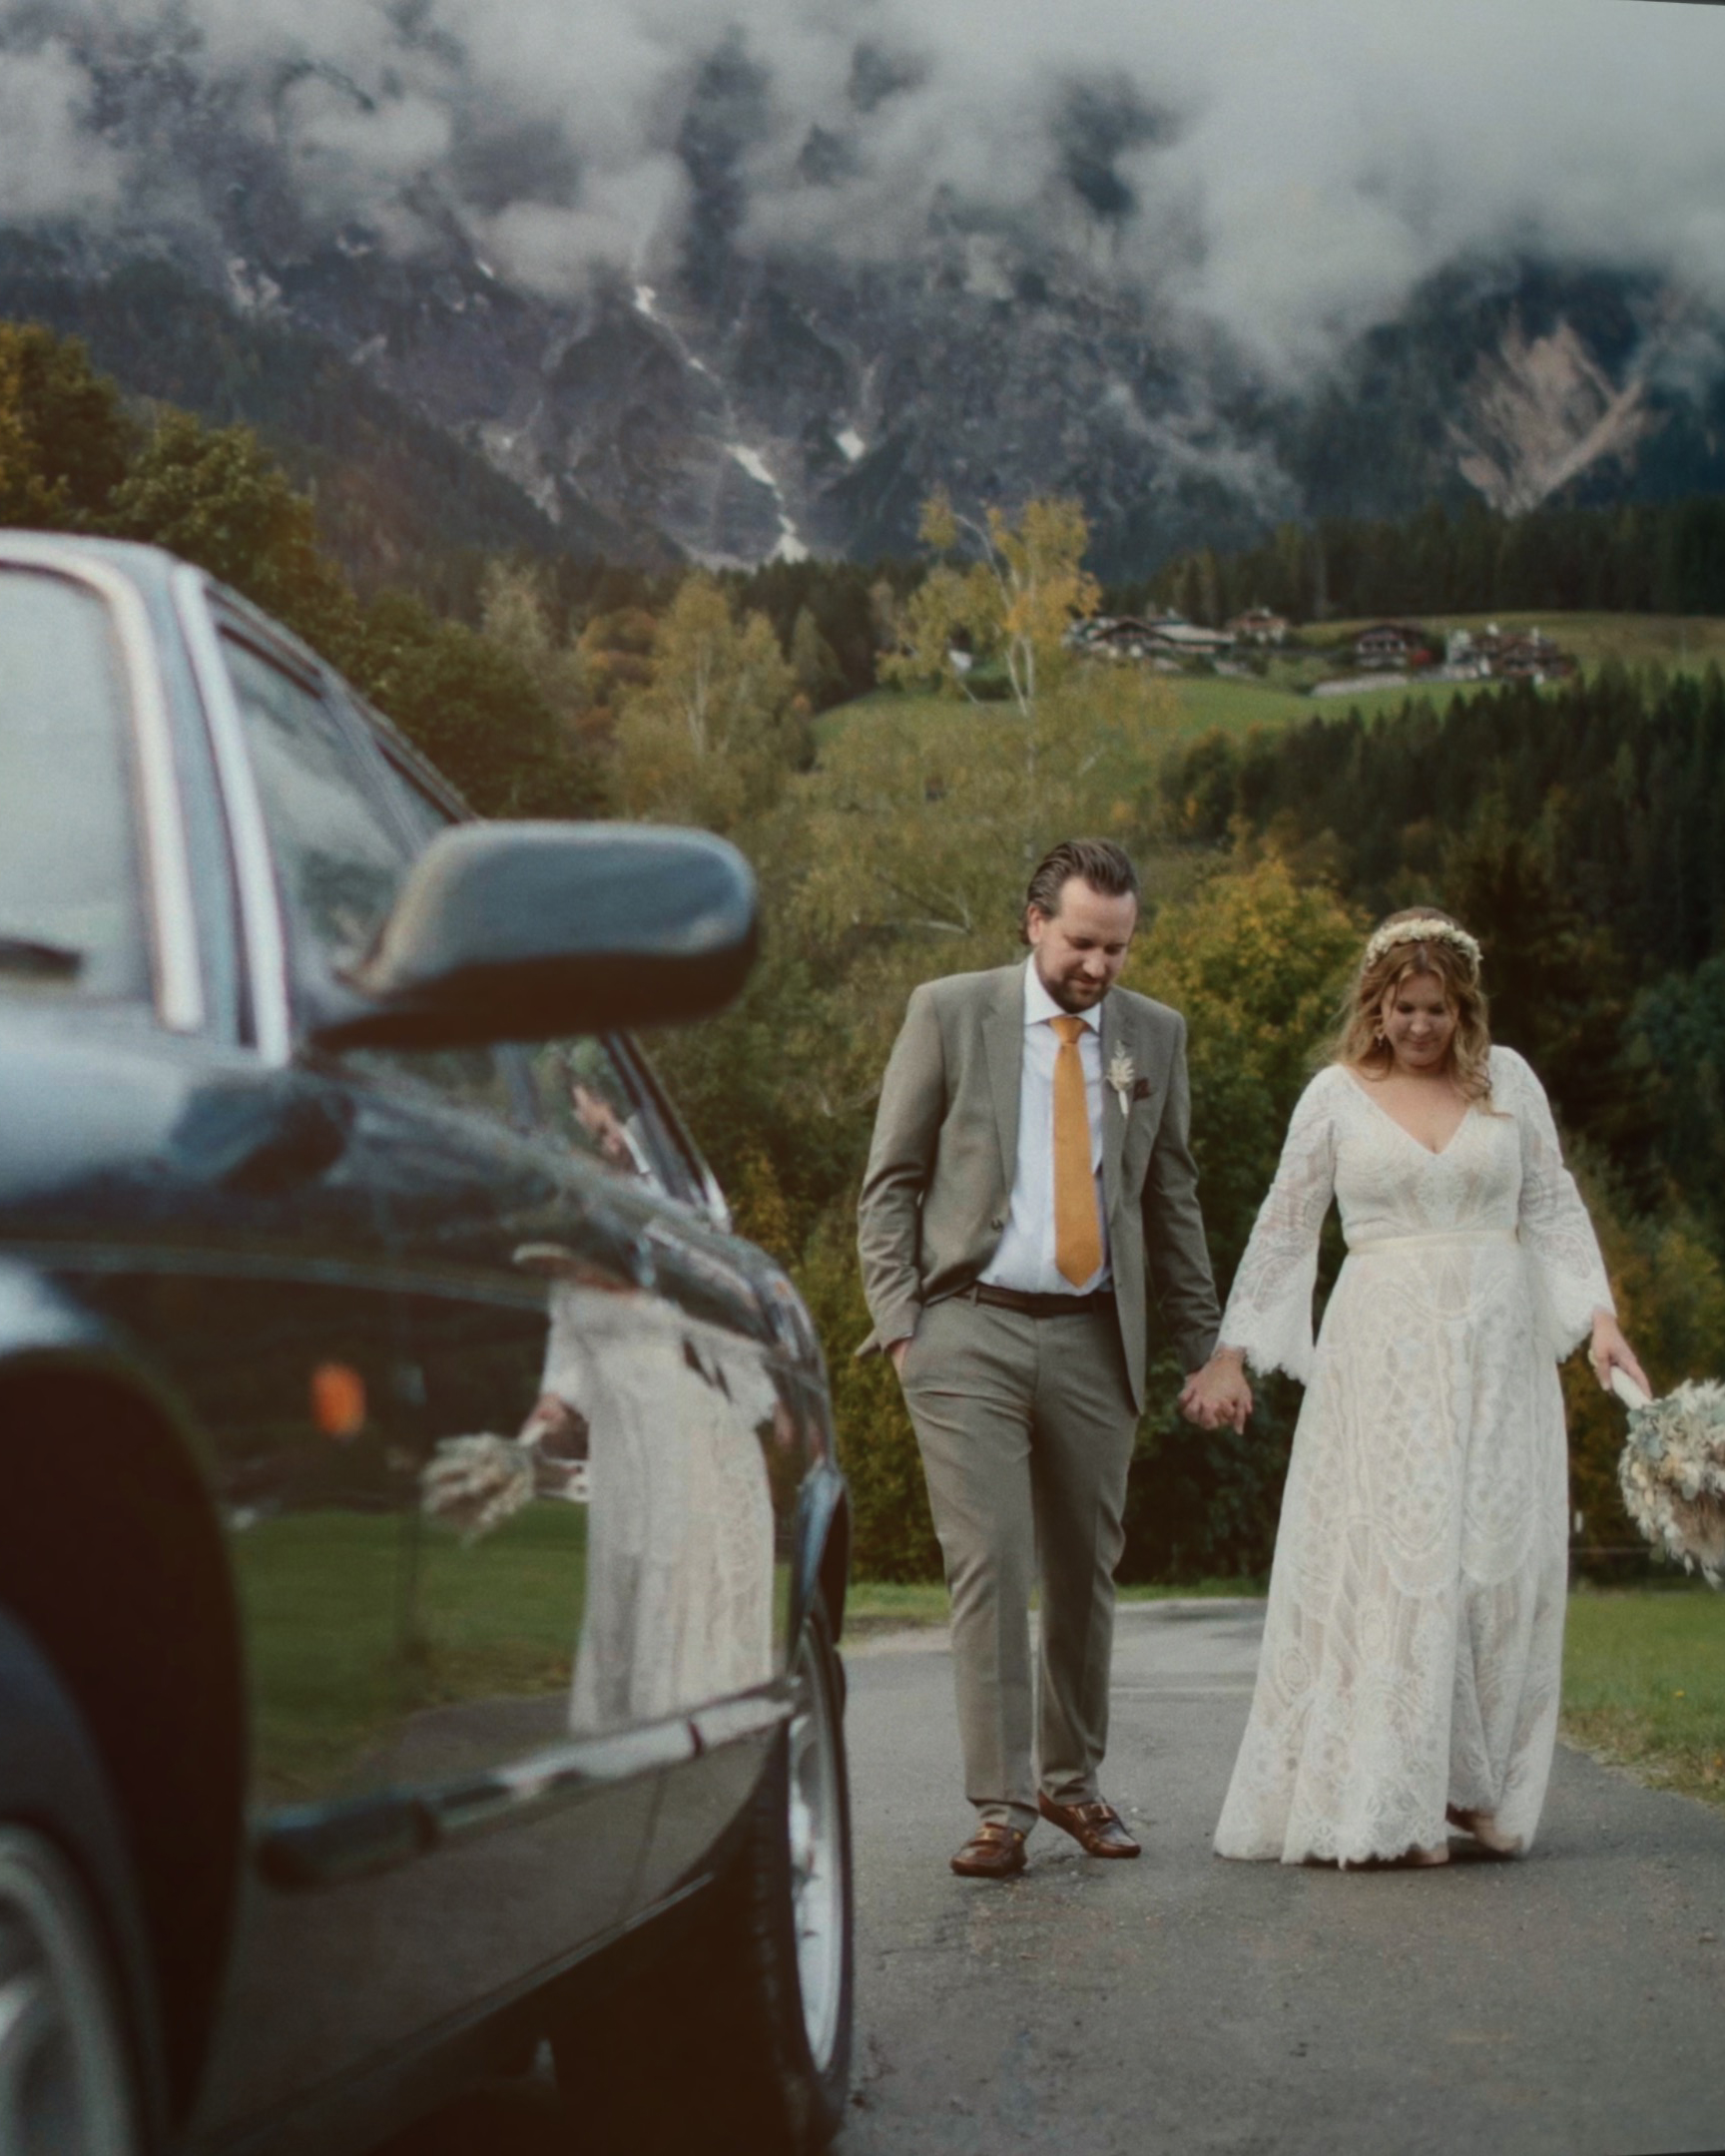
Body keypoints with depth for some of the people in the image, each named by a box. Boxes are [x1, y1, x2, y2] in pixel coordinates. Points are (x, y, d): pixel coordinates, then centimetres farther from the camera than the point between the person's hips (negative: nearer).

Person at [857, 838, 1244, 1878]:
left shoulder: (1155, 1035, 9)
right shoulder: (949, 1012, 0)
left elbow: (1172, 1199, 15)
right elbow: (890, 1181, 2)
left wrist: (1206, 1345, 12)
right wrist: (900, 1319, -7)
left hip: (1095, 1341, 3)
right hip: (970, 1333, -3)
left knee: (1087, 1571, 10)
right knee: (990, 1566, -9)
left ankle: (1074, 1781, 26)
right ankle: (1001, 1806, -3)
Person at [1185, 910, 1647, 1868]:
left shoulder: (1507, 1078, 7)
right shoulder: (1335, 1094, 3)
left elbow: (1554, 1207, 10)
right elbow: (1284, 1228, 7)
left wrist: (1598, 1314, -1)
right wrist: (1232, 1349, 4)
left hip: (1497, 1354, 2)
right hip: (1383, 1352, -2)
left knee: (1499, 1559, 0)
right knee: (1386, 1561, -6)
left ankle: (1478, 1788, 12)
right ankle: (1385, 1807, -2)